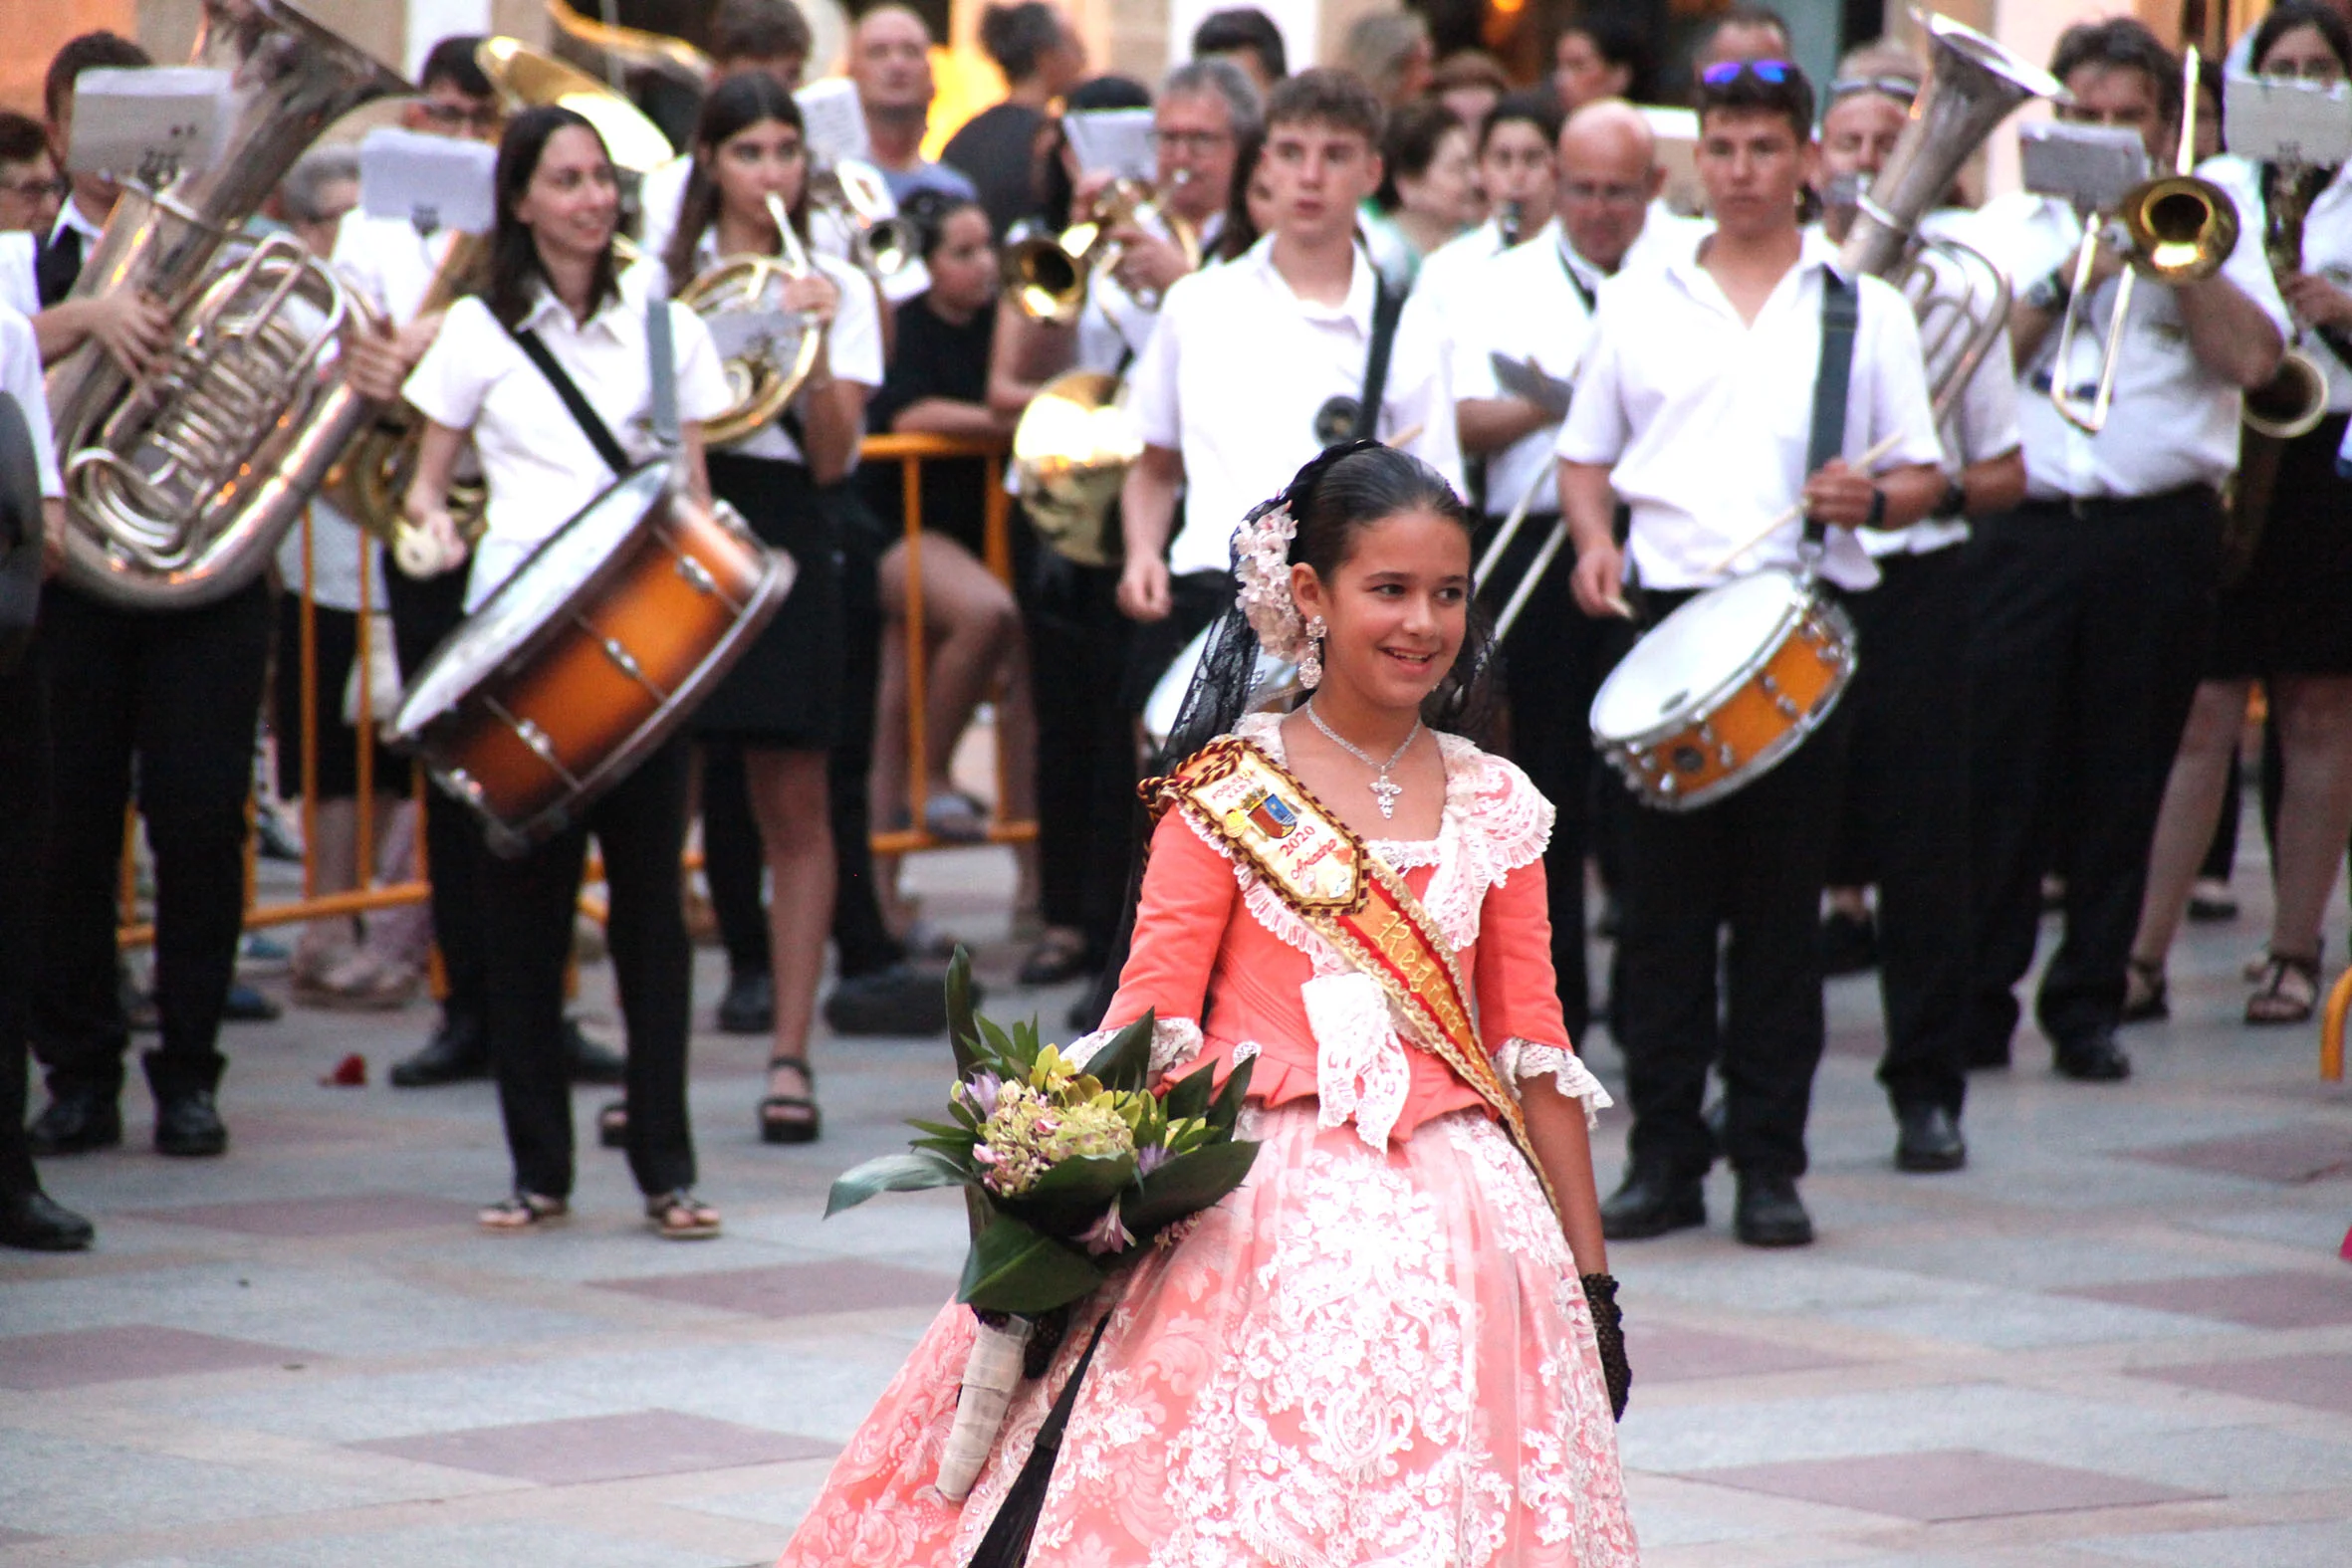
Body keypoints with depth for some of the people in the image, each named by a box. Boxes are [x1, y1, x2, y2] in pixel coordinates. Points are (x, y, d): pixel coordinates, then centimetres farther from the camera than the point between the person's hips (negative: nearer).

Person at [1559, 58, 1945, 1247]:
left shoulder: (1866, 309, 9)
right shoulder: (1636, 303, 12)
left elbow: (1921, 479, 8)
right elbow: (1586, 457, 16)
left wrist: (1870, 500, -14)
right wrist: (1595, 543, -4)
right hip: (1663, 615, 1)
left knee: (1781, 901, 0)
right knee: (1661, 894, 0)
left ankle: (1769, 1161, 5)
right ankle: (1664, 1154, 5)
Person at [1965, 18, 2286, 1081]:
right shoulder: (2009, 229, 14)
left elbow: (2252, 358, -3)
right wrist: (2069, 277, -8)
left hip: (2158, 536, 0)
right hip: (2019, 530, 0)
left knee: (2121, 784, 3)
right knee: (1994, 769, -5)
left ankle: (2089, 1005, 10)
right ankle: (1973, 1003, 2)